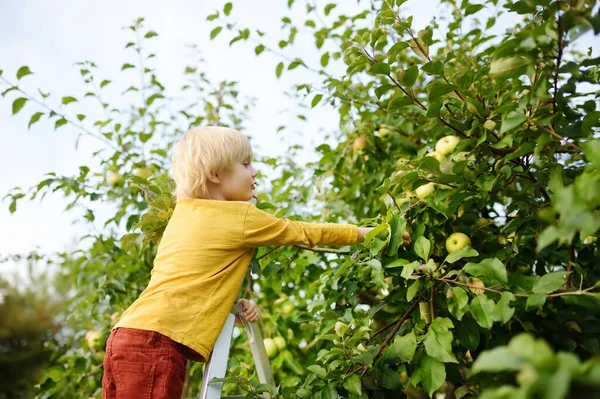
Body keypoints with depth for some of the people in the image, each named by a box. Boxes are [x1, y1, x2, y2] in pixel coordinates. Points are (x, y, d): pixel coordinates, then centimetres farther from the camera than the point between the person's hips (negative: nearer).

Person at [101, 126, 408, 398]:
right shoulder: (240, 216, -4)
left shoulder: (184, 212, 17)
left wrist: (230, 304, 10)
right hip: (157, 343, -8)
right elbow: (304, 233, 6)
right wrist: (362, 232, 18)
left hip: (126, 334, 8)